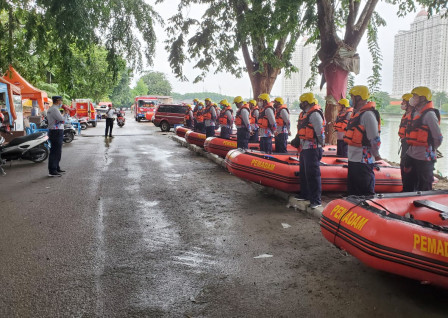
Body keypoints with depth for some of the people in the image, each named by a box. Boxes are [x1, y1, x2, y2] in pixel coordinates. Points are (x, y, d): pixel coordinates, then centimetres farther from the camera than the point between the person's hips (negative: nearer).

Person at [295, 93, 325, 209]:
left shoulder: (315, 114, -16)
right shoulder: (304, 114, 16)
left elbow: (320, 133, -19)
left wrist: (320, 147, -19)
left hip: (312, 149, -11)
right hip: (304, 148, 11)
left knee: (312, 174, -10)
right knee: (303, 173, 19)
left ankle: (316, 200, -6)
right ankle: (305, 194, 33)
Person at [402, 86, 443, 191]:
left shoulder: (429, 114, -15)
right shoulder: (415, 113, 13)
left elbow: (438, 138, -14)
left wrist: (430, 149, 0)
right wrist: (412, 148, 14)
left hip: (424, 157, -9)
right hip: (411, 154, 9)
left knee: (424, 187, 1)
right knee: (408, 184, 17)